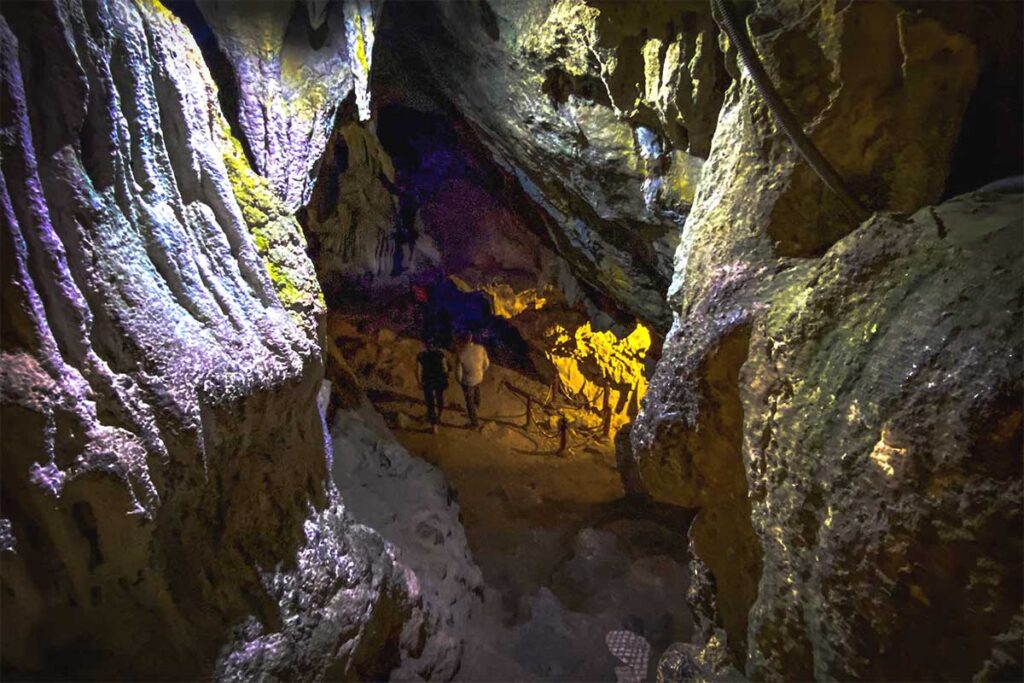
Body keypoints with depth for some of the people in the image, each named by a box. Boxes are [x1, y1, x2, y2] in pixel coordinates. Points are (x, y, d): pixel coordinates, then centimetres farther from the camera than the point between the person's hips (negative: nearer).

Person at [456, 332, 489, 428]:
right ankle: (477, 405, 66)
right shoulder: (481, 349, -24)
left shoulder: (461, 354, -33)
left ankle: (474, 421, 35)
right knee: (476, 388, 38)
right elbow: (486, 363, -7)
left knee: (469, 401, 18)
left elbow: (458, 372, -22)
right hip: (479, 377, 4)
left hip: (467, 381, -4)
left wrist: (459, 380, 1)